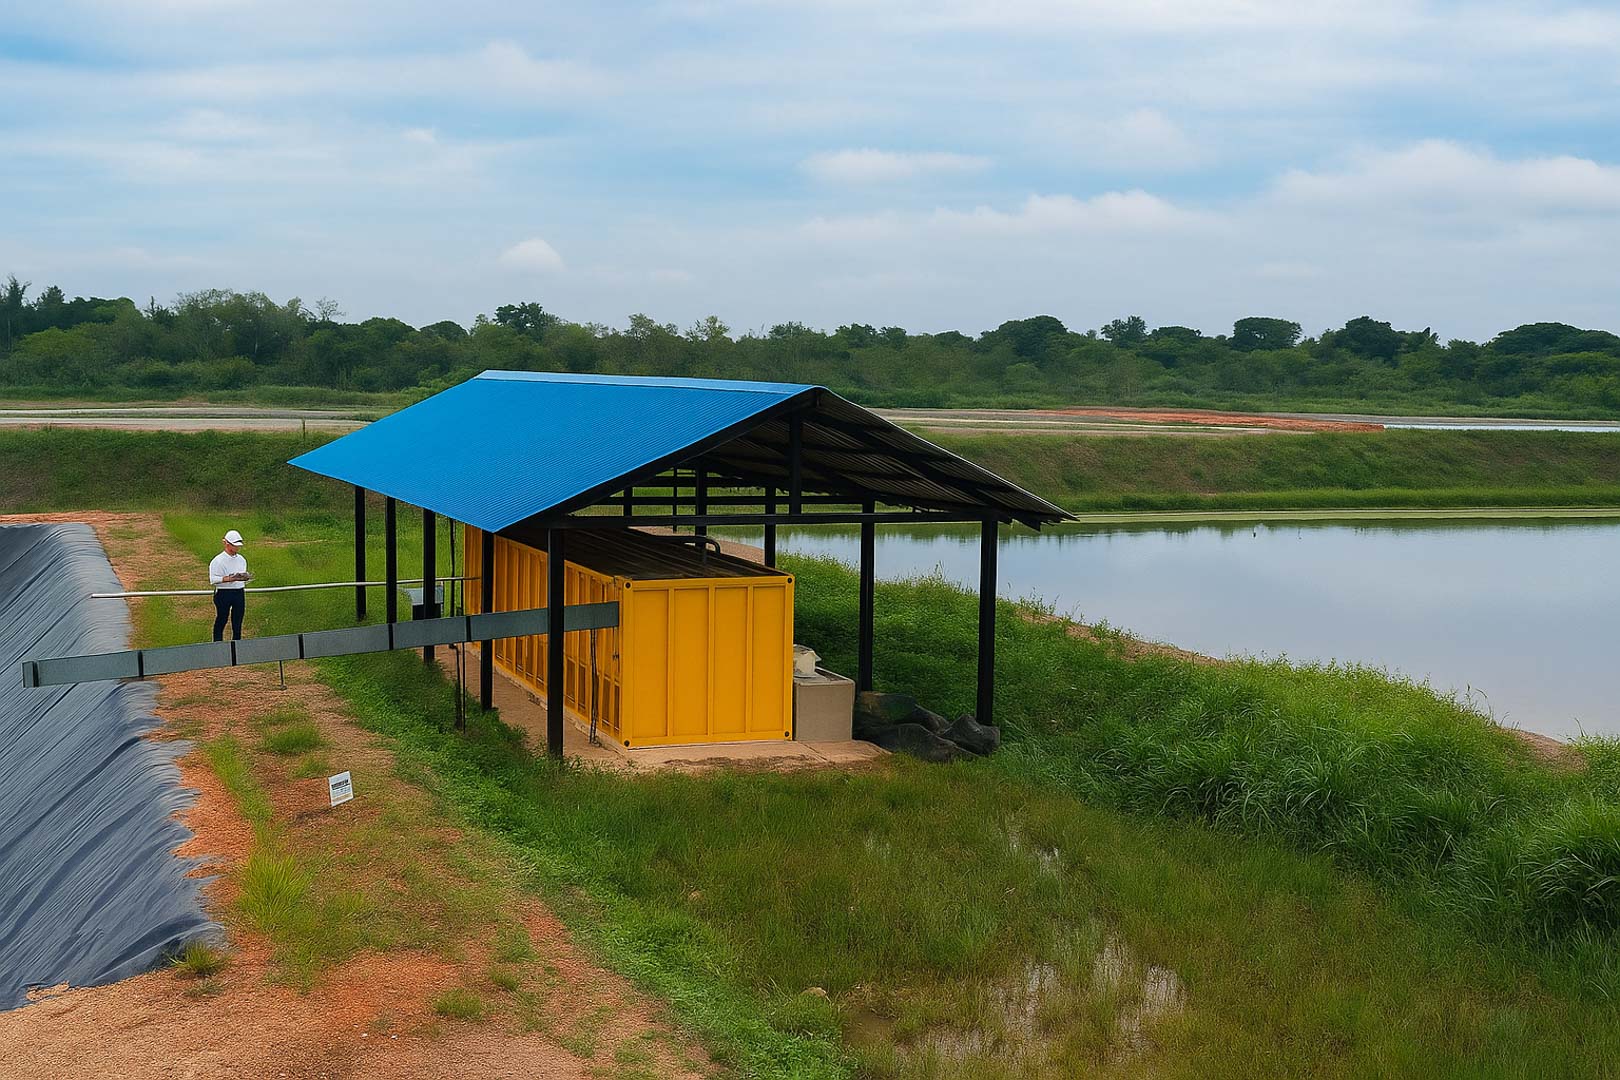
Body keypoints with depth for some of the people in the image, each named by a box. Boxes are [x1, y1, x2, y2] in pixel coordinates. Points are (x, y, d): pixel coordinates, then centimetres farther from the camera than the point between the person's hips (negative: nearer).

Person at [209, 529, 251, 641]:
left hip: (239, 593, 5)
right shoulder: (218, 560, -9)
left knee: (237, 622, 8)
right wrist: (228, 579, -26)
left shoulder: (241, 560, 11)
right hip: (223, 593, -5)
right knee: (221, 621, 2)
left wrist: (246, 577, -5)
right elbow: (213, 579, -16)